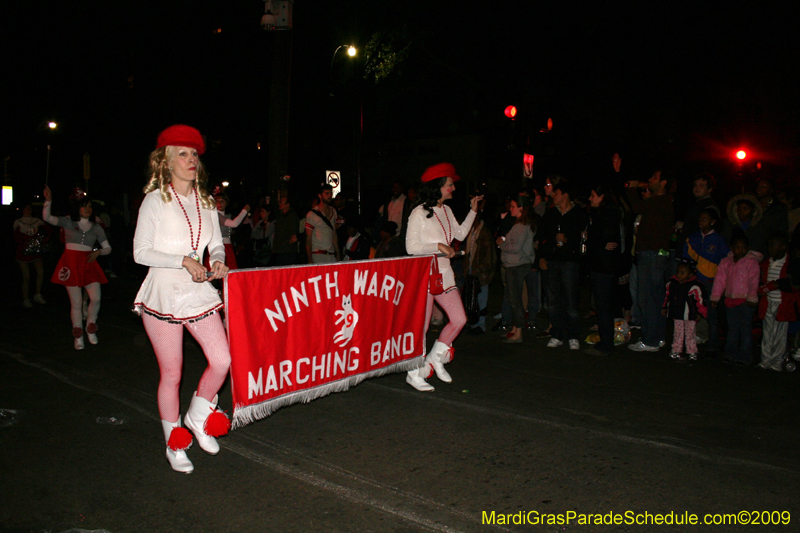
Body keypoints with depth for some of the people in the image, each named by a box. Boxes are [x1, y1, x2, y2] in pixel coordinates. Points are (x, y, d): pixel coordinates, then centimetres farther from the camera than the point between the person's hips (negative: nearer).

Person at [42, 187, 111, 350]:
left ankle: (90, 328, 16)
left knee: (96, 298, -10)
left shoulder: (96, 227, 10)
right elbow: (47, 218, -8)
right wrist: (48, 201, -20)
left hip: (89, 264, 2)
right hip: (71, 264, -2)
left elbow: (108, 248, 11)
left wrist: (98, 252, -9)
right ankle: (78, 337, 14)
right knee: (76, 303, 0)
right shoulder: (68, 222, 6)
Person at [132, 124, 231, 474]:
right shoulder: (155, 200, -2)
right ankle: (174, 444, 25)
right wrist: (184, 261, -18)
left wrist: (218, 262, -7)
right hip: (163, 293, -4)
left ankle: (197, 417, 20)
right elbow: (141, 252, -8)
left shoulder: (206, 202, 12)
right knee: (171, 373, 4)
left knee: (222, 360, -8)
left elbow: (216, 245, 15)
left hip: (199, 291, 4)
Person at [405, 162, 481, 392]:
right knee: (421, 326, -1)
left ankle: (434, 358, 23)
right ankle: (414, 374, 13)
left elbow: (461, 233, 22)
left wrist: (473, 211, 18)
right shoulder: (419, 213, -10)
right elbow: (411, 246, -14)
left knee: (459, 319, 5)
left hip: (444, 274, 8)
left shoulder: (446, 210, 13)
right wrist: (439, 246, -17)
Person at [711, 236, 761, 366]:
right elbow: (720, 280, 13)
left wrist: (752, 298, -16)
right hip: (730, 300, 5)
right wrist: (715, 297, 10)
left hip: (745, 301, -5)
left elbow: (754, 282, -9)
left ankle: (744, 357, 5)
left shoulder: (751, 262, -3)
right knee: (732, 328, 12)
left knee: (745, 329, -2)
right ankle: (731, 354, 21)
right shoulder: (725, 262, 11)